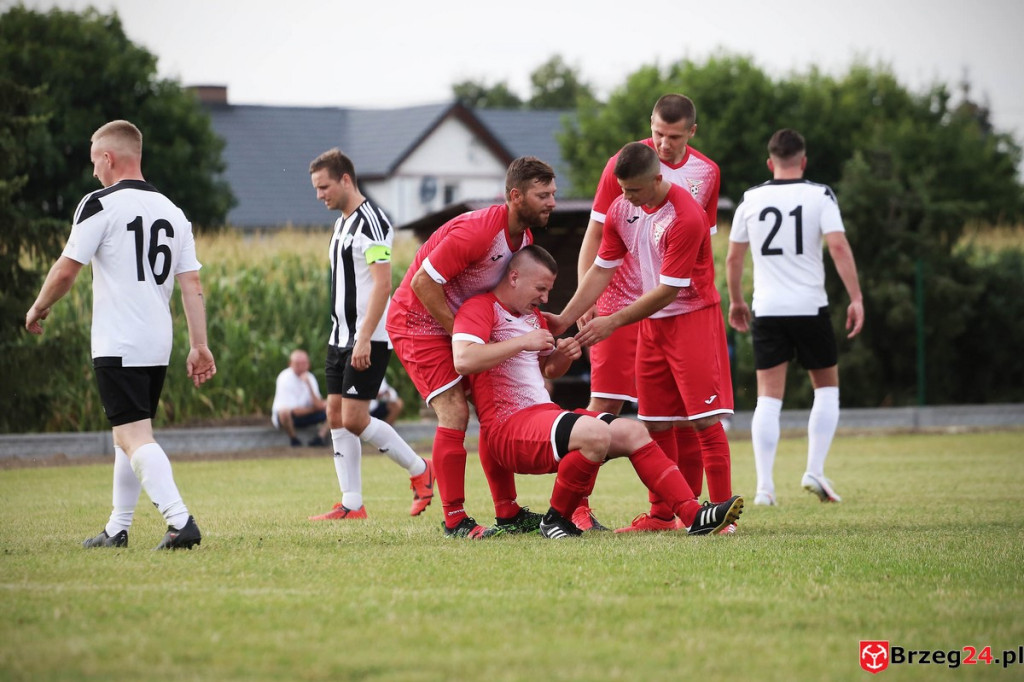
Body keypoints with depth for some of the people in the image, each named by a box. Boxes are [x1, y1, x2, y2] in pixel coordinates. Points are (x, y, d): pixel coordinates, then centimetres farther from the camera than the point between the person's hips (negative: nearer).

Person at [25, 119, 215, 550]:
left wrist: (38, 309, 11)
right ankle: (118, 529, 24)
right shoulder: (171, 212, 11)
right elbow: (192, 285, 7)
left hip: (118, 345, -7)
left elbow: (65, 272, -7)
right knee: (128, 435, 19)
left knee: (135, 437, -11)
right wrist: (199, 346, 7)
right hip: (158, 345, 7)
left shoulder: (100, 204, -8)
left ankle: (180, 521, -26)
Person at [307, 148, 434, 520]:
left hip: (369, 339, -10)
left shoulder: (371, 221, -14)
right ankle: (352, 504, 7)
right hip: (342, 336, 10)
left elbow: (382, 284, -21)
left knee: (354, 418, -12)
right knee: (336, 416, 4)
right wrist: (344, 336, 19)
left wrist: (364, 338, -25)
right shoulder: (342, 223, 16)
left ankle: (419, 470, 6)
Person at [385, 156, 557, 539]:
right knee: (455, 414, -16)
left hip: (458, 322, 9)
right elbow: (423, 283, -26)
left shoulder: (523, 236, 2)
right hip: (418, 322, -9)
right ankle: (454, 520, -12)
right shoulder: (477, 232, -28)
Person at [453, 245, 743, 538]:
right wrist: (523, 341, -22)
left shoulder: (531, 314, 22)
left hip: (544, 413, 10)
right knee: (595, 433, -32)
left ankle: (694, 515, -6)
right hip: (508, 428, -10)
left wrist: (562, 356, 10)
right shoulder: (481, 308, -8)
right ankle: (556, 519, -14)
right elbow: (463, 360, -26)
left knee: (633, 433, -2)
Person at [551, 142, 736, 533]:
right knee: (655, 421, 8)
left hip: (693, 317, -7)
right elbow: (602, 269, 7)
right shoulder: (622, 209, 0)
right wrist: (566, 318, -1)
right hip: (652, 322, 7)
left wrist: (613, 322, -18)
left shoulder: (685, 217, -23)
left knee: (704, 417, -12)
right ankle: (662, 515, 15)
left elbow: (669, 290, -22)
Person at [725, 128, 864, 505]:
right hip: (811, 308, -2)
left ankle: (764, 487, -7)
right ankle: (814, 470, 2)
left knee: (768, 398, 3)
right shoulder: (820, 195, -2)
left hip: (767, 311, 2)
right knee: (827, 389, 15)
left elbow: (733, 257, 11)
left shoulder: (751, 199, 6)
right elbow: (839, 247, -13)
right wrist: (856, 298, -12)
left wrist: (736, 301, 25)